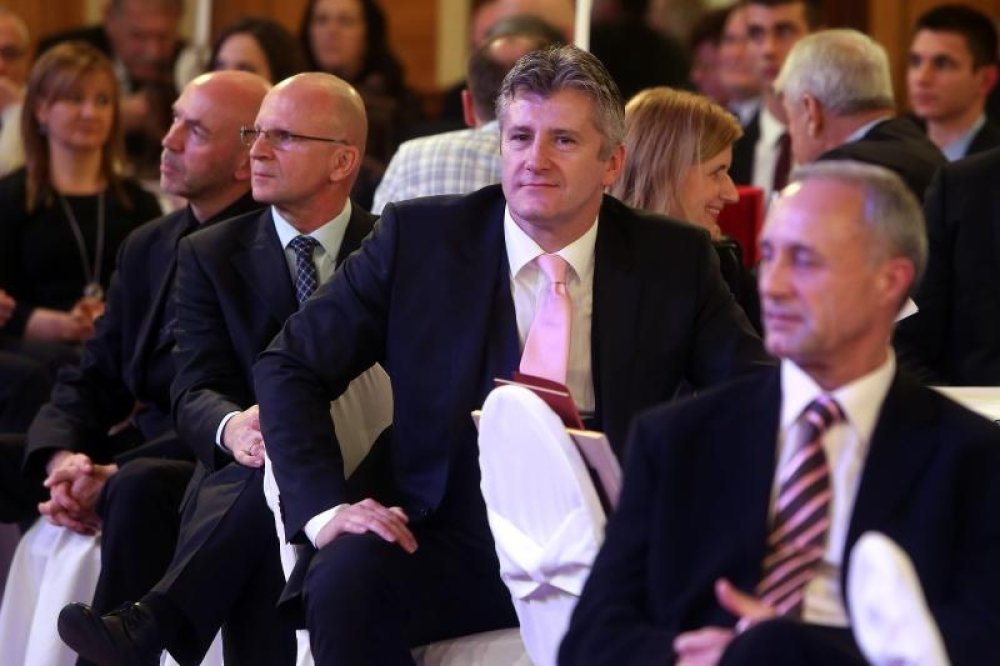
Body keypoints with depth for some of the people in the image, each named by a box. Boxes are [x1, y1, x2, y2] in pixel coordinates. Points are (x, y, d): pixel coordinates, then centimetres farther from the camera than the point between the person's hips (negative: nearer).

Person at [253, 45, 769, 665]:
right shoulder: (417, 237, 3)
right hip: (456, 541, 0)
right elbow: (288, 368, 6)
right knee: (345, 579, -31)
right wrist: (328, 507, -9)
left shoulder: (676, 260, 5)